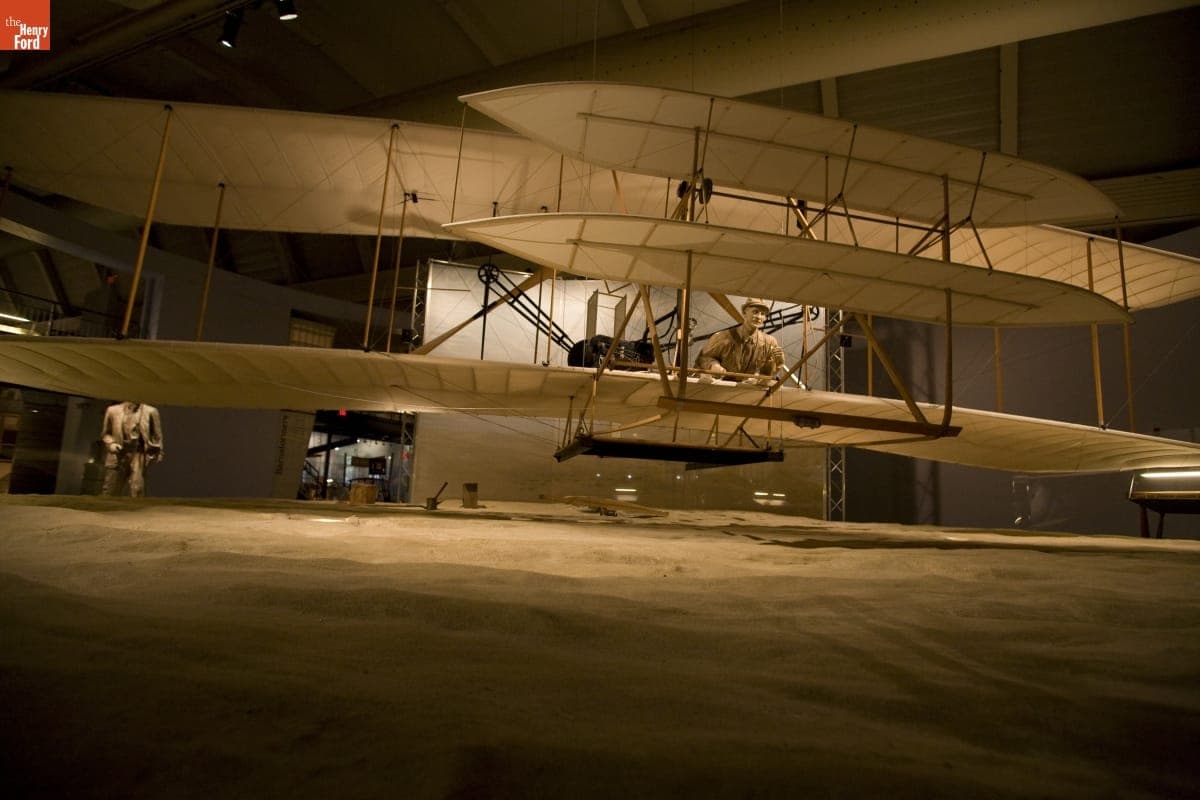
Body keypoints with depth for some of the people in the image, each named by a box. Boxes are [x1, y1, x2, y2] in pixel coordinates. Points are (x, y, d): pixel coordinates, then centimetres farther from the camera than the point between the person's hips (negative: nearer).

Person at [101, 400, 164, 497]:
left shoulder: (150, 411, 2)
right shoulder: (113, 410, 8)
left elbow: (157, 435, 6)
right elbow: (105, 433, 17)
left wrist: (157, 454, 1)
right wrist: (111, 444, -2)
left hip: (138, 454, -2)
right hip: (118, 454, 2)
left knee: (137, 490, -9)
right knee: (110, 491, 8)